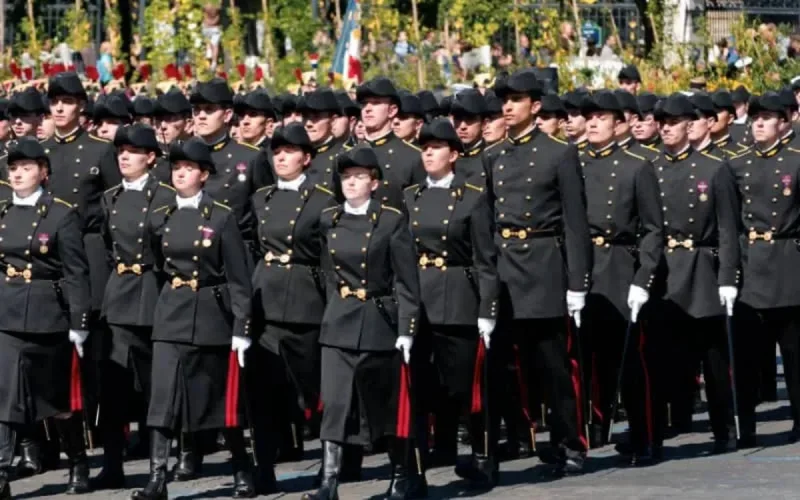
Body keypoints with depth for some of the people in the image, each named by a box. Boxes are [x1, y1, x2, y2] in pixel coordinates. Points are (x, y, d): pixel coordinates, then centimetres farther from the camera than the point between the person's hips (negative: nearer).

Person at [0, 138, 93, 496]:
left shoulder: (62, 214, -4)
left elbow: (76, 274, -7)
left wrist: (78, 325, -11)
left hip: (47, 315, -3)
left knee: (60, 396, 9)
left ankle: (79, 466, 26)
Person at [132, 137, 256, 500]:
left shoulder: (221, 218, -4)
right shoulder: (160, 219, 7)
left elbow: (239, 279, -6)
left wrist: (241, 329, -10)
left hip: (212, 316, -3)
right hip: (171, 317, 3)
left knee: (222, 397, 7)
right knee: (163, 394, -8)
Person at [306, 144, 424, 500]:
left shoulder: (392, 221, -5)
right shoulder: (328, 221, 7)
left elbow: (406, 282, -6)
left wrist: (406, 330, -11)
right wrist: (334, 309, 12)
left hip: (380, 323, -3)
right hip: (339, 324, 3)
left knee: (388, 403, 7)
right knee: (335, 402, -7)